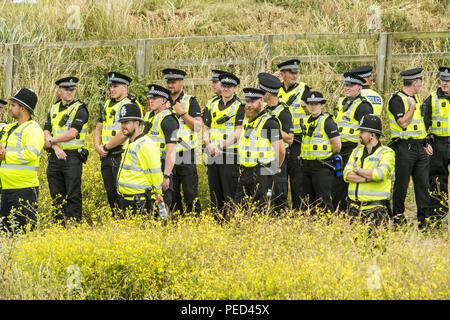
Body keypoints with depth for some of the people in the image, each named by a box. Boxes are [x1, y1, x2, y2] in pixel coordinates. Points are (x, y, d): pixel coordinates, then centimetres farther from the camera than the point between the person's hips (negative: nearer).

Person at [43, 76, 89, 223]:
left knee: (73, 196, -5)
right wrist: (56, 147, -11)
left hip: (72, 157, -6)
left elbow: (72, 133, -14)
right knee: (57, 196, 9)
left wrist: (52, 140, -6)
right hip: (55, 156, 6)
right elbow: (46, 132, 6)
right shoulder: (54, 109, 14)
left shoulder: (80, 109, -4)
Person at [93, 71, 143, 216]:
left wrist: (106, 147, -11)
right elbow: (98, 128, 18)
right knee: (110, 192, 10)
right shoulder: (108, 104, 16)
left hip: (122, 155, -8)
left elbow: (124, 134, -18)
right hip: (106, 156, 8)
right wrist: (97, 146, -1)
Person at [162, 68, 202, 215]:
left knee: (190, 193, -5)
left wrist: (183, 113, -16)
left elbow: (198, 126, -9)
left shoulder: (190, 101, -1)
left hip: (186, 154, -5)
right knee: (172, 194, 8)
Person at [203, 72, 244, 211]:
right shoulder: (213, 106, 15)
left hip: (230, 154, -6)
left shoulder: (240, 107, -3)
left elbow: (238, 133, -11)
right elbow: (205, 129, 13)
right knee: (214, 192, 9)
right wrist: (209, 146, -6)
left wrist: (220, 146, -19)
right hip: (213, 155, 6)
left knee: (230, 194, -6)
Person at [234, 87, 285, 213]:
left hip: (262, 174, -8)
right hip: (245, 173, 8)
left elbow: (280, 150, -13)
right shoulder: (247, 120, 14)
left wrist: (276, 167, 2)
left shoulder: (269, 122, -13)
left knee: (261, 209, -5)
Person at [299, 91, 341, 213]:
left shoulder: (327, 122, -10)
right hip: (305, 165, 8)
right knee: (306, 200, 12)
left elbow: (337, 146, -11)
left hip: (321, 167, -8)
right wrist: (303, 156, 16)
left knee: (323, 200, -7)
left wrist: (327, 156, 2)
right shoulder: (306, 121, 13)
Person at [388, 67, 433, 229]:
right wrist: (412, 107, -17)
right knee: (401, 185, 0)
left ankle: (423, 220, 6)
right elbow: (403, 123, -18)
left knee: (423, 185, 3)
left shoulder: (414, 98, 16)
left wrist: (425, 143, 19)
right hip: (404, 148, -8)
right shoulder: (397, 100, -11)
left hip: (419, 148, 8)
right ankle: (398, 217, 12)